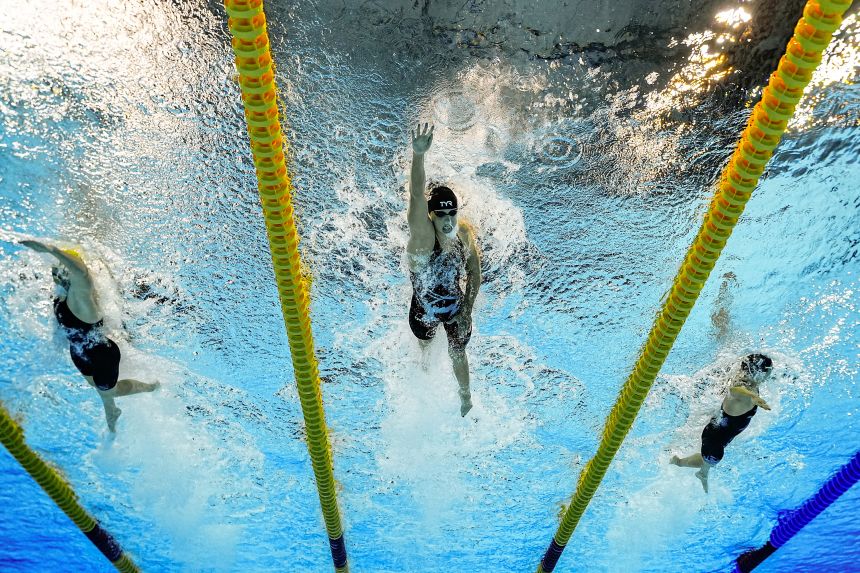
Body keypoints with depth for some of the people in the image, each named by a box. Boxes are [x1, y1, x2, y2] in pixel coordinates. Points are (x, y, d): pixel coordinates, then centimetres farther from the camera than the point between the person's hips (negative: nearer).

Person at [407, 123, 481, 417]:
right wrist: (418, 155, -71)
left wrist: (468, 310, -9)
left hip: (455, 306, 2)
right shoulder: (422, 233, -34)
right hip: (424, 309, -1)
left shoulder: (465, 233, -21)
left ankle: (465, 395, 53)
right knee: (423, 342, 30)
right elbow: (416, 198, -55)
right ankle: (424, 357, 70)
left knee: (457, 354, 22)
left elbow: (475, 272, -5)